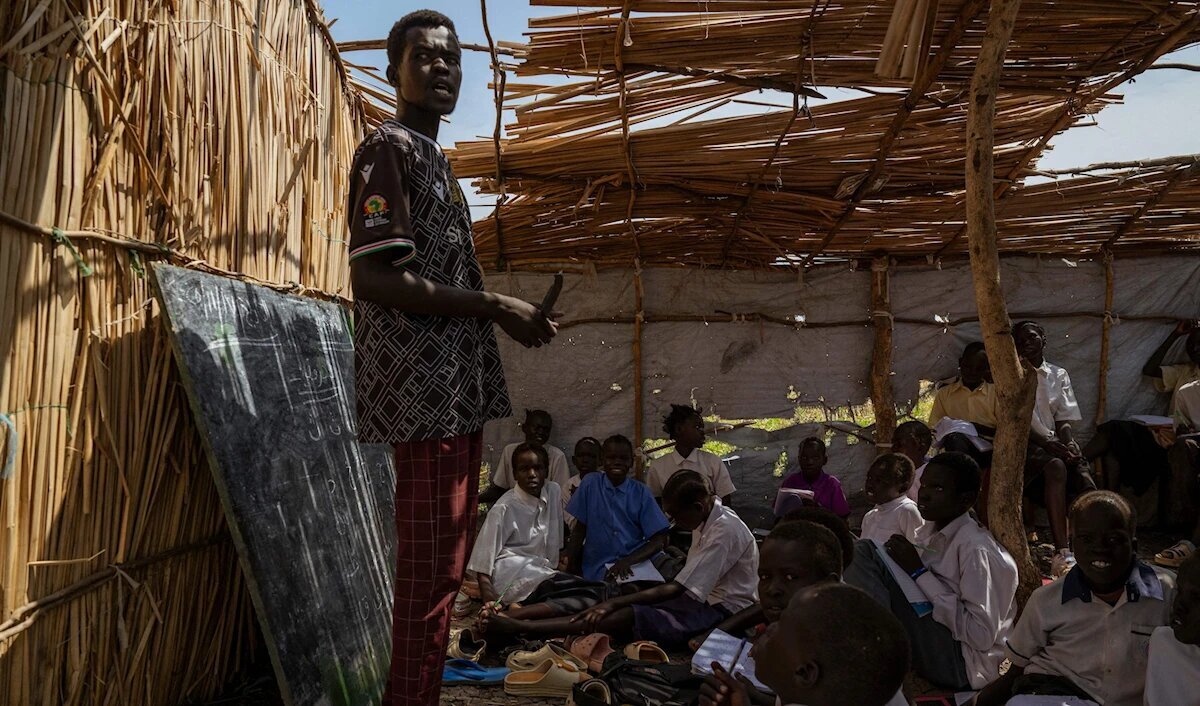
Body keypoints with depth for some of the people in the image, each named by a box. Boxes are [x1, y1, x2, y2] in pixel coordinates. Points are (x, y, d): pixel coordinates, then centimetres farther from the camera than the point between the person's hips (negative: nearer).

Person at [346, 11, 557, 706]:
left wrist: (509, 317, 11)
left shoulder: (433, 158, 22)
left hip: (455, 390, 10)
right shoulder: (389, 148, -7)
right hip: (425, 394, -10)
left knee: (446, 566, 14)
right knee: (430, 571, -6)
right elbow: (373, 277, -18)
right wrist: (493, 305, -15)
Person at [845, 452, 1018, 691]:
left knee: (865, 554, -17)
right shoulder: (929, 532, 6)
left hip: (963, 665, -8)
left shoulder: (975, 549, -18)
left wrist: (920, 573, -20)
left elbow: (982, 636, -22)